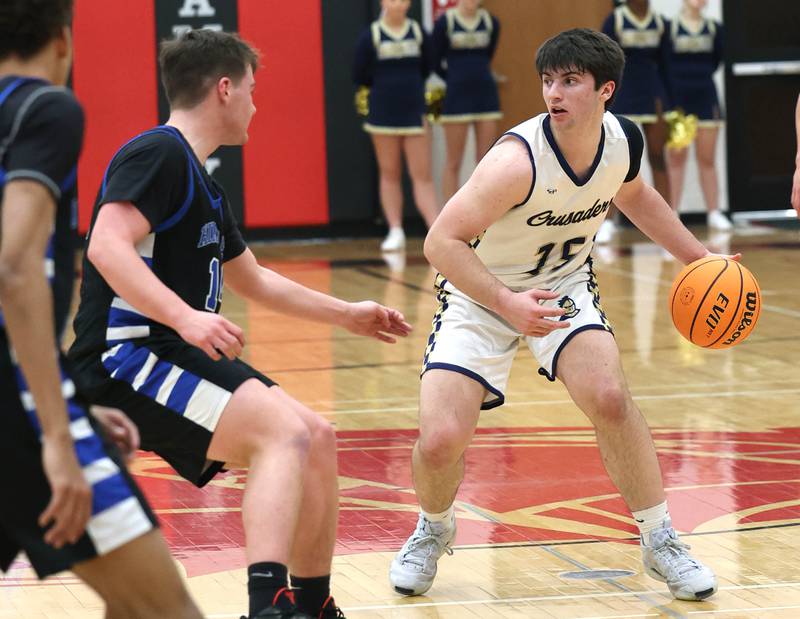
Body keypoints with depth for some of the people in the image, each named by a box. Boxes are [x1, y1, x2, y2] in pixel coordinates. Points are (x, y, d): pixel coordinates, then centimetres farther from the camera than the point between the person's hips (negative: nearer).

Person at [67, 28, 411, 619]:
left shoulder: (203, 186, 21)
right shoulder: (158, 154, -10)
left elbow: (254, 280, 35)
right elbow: (107, 246, -25)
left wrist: (347, 315, 40)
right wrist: (186, 318, -35)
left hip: (178, 353, 10)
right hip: (126, 356, -10)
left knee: (318, 438, 8)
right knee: (286, 432, -25)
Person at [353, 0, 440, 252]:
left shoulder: (419, 33, 0)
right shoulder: (370, 36, -5)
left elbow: (426, 69, 10)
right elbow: (360, 76, -1)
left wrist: (410, 86, 3)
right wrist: (386, 84, 4)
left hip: (415, 113, 1)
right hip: (383, 115, -1)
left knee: (423, 176, -2)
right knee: (390, 174, 7)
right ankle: (395, 231, 12)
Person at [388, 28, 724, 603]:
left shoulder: (624, 140, -11)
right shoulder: (518, 159, -31)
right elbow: (442, 240, -28)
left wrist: (699, 258, 14)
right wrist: (508, 304, -38)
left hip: (565, 286, 4)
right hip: (481, 293, -4)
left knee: (609, 396, -23)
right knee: (441, 441, -17)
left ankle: (661, 542, -4)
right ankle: (433, 532, 19)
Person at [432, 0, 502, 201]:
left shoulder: (491, 23, 4)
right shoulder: (445, 22, -6)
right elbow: (436, 63, 3)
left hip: (486, 96, 3)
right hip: (457, 96, -3)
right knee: (453, 163, 0)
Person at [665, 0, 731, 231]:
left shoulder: (714, 29, 4)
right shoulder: (669, 28, -5)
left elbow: (717, 60, 12)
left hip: (705, 98, 3)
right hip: (677, 97, -3)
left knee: (707, 160, 6)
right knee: (676, 159, 0)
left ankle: (714, 213, 10)